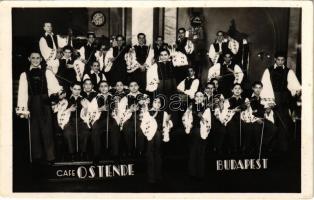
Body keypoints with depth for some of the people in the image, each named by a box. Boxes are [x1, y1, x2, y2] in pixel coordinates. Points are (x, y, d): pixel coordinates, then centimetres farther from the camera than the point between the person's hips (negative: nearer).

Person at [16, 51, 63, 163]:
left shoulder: (47, 72, 8)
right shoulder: (24, 74, 10)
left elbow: (53, 85, -5)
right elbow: (22, 92, 4)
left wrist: (56, 91, -29)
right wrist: (22, 108, -5)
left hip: (44, 104, -1)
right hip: (32, 105, 1)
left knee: (47, 130, -3)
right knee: (34, 131, 4)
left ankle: (50, 157, 2)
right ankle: (36, 157, 11)